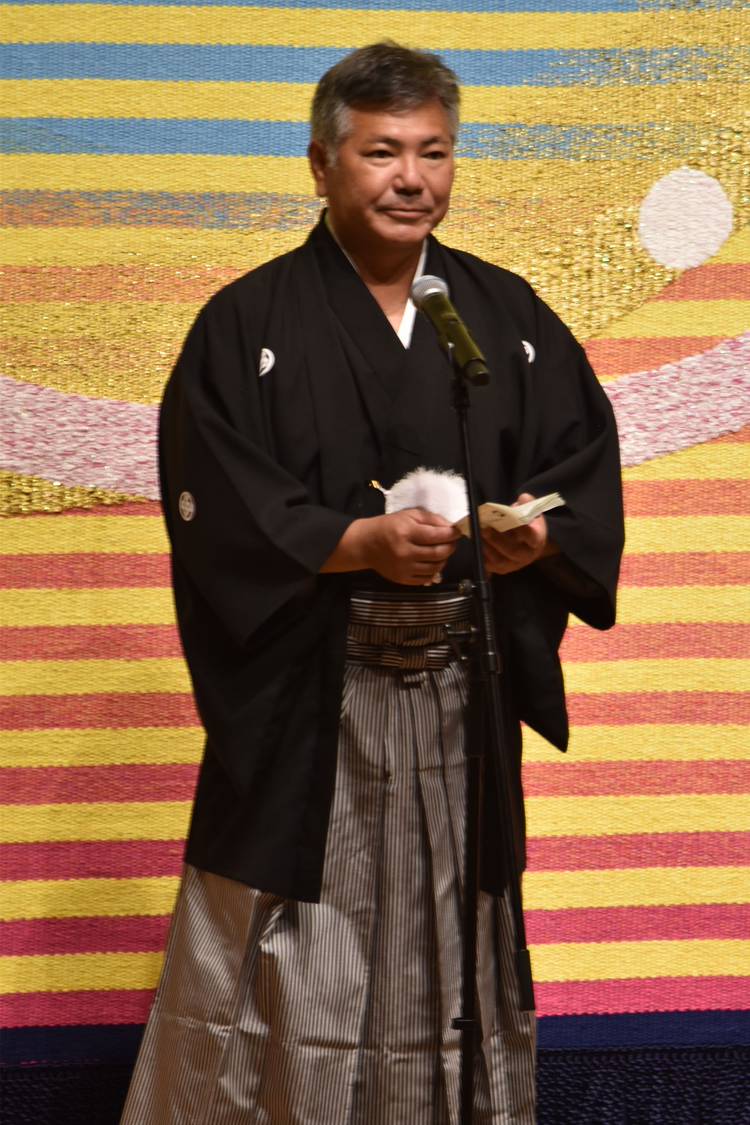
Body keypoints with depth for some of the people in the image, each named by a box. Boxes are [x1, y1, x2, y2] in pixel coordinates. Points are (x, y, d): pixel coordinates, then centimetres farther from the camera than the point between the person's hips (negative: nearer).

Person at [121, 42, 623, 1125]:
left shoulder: (509, 316, 8)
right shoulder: (247, 326, -3)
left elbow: (588, 464, 8)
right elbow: (216, 514, -10)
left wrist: (541, 534, -14)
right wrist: (360, 545, -23)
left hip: (465, 693, 3)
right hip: (301, 700, -3)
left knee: (456, 955, 13)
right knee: (281, 978, -1)